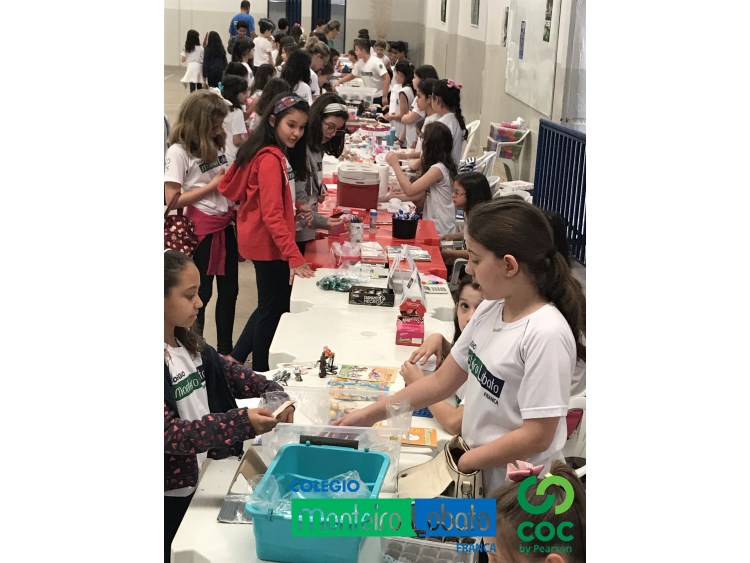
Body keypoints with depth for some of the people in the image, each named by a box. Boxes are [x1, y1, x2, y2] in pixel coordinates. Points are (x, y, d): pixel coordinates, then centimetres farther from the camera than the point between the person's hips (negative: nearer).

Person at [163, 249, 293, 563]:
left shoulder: (189, 342, 1)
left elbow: (227, 372, 14)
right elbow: (169, 434, -29)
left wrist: (272, 391, -3)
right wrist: (241, 423, -35)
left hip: (203, 477, 7)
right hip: (172, 493, -7)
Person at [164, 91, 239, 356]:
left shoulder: (216, 146, 8)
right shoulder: (178, 152, -14)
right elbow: (172, 199, -19)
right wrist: (212, 185, -18)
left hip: (225, 226, 7)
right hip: (201, 230, -7)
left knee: (229, 290, 14)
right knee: (200, 294, 5)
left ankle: (225, 351, 28)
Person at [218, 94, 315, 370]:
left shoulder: (278, 153, 9)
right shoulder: (271, 159, -22)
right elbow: (272, 214, -27)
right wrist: (294, 256, -31)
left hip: (267, 241, 10)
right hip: (268, 243, -10)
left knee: (274, 303, 19)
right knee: (273, 306, 4)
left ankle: (236, 360, 28)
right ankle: (259, 372, 19)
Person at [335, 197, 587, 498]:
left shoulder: (546, 334, -25)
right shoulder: (490, 309, -2)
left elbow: (536, 436, -22)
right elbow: (442, 381, 6)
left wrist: (460, 463, -14)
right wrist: (369, 415, 5)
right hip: (478, 468, 7)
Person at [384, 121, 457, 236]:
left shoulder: (438, 169, -20)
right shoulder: (440, 166, 10)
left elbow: (410, 190, -23)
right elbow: (419, 194, 10)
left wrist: (395, 164, -15)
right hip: (433, 224, 8)